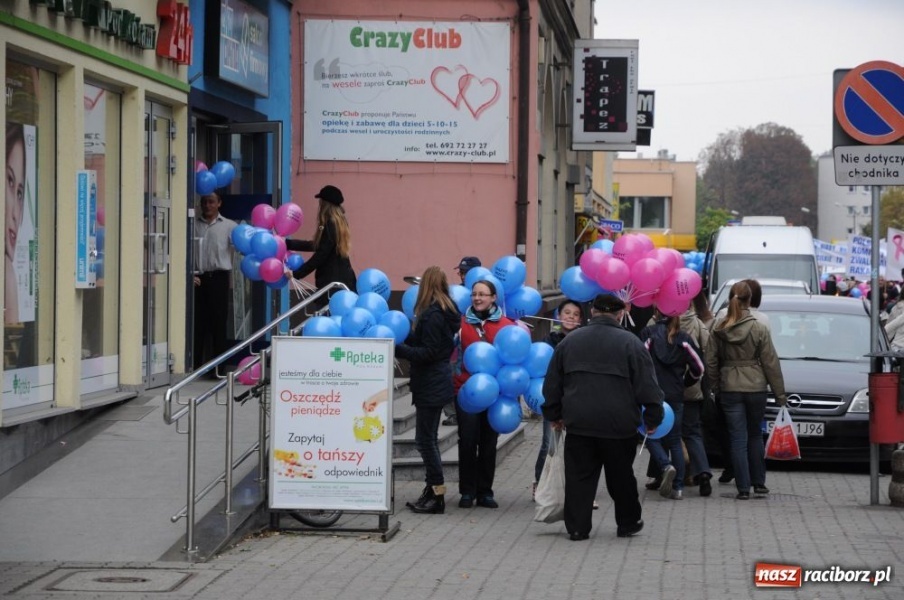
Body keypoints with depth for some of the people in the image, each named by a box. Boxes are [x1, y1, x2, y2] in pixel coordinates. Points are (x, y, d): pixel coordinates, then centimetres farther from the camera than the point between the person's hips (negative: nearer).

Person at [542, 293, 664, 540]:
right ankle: (628, 524, 22)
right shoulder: (630, 343, -5)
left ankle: (577, 527, 3)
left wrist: (554, 414, 22)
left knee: (579, 476, 6)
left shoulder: (570, 341, 7)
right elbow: (647, 385, -6)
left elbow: (552, 383, 13)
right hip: (618, 425, -2)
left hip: (578, 424, 2)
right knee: (621, 477, 11)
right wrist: (653, 418, 3)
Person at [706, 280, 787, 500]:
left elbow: (711, 362, 2)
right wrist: (780, 394, 3)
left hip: (729, 389, 1)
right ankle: (759, 483, 19)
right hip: (755, 388, 0)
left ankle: (743, 488, -1)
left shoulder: (718, 329, -1)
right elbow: (771, 363, -3)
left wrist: (715, 388, 12)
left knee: (738, 439, 2)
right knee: (755, 436, 15)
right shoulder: (759, 329, -6)